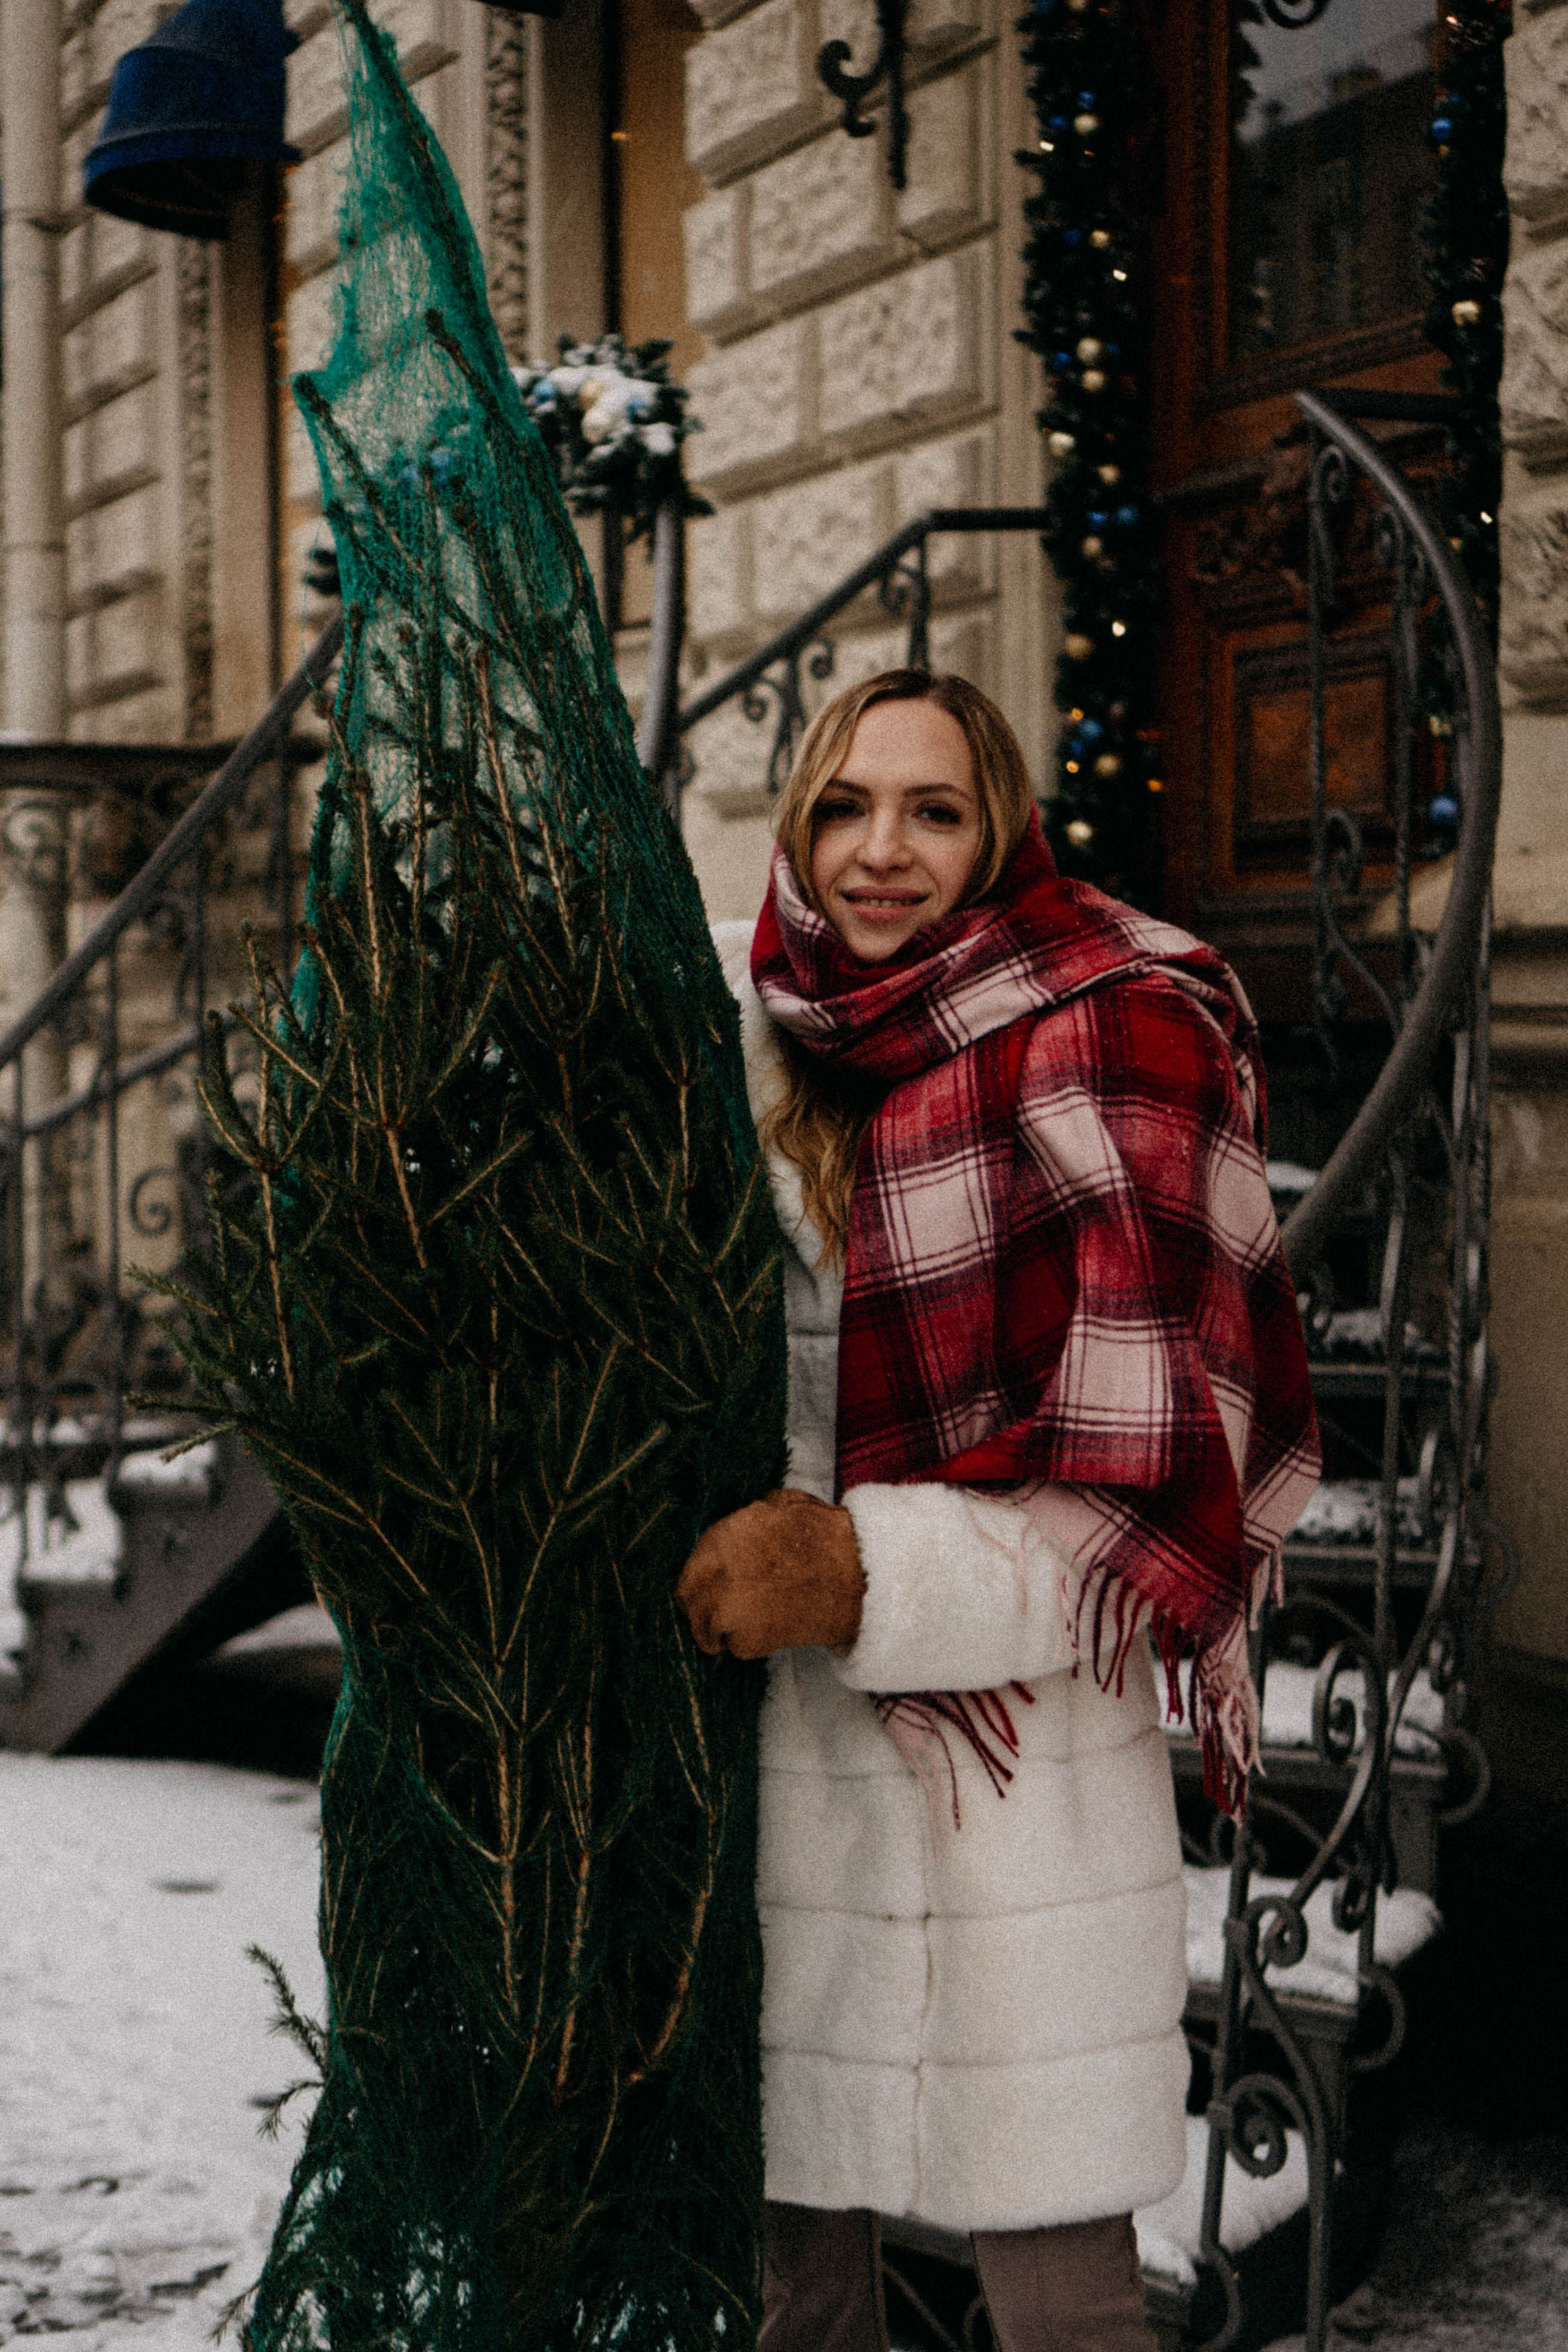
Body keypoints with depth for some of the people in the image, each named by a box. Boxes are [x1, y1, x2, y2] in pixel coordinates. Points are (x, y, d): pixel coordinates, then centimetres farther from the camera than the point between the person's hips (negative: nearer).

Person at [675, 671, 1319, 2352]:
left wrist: (868, 1575, -21)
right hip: (771, 1755, 5)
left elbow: (1158, 1468, -14)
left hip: (1014, 1761, -5)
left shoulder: (1101, 1043, -8)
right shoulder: (744, 1029, 8)